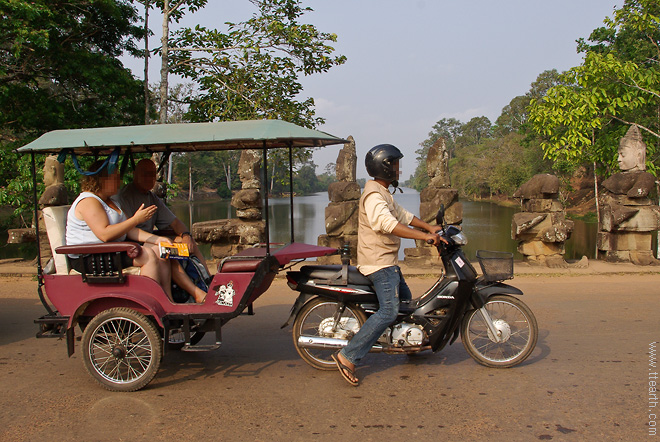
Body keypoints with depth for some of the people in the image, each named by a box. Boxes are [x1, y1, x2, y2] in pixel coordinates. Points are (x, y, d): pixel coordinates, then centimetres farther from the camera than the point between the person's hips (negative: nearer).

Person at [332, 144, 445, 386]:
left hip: (388, 261, 11)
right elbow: (388, 224, -34)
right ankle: (348, 356, -17)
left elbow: (401, 214, 22)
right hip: (379, 263, -11)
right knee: (389, 311, -19)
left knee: (406, 300, 23)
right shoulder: (374, 195, -19)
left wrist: (429, 227, 11)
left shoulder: (383, 192, 17)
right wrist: (425, 236, -36)